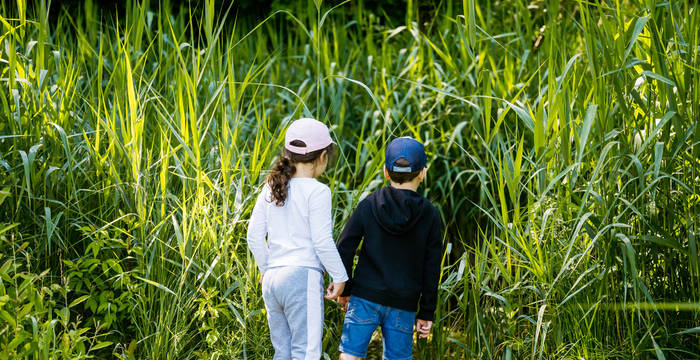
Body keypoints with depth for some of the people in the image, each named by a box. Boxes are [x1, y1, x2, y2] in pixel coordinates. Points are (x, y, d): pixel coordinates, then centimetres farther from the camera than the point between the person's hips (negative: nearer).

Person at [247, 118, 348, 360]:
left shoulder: (271, 188, 10)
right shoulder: (317, 191, -9)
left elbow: (254, 235, 10)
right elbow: (322, 242, -11)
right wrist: (340, 277, -1)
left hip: (272, 279, 7)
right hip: (303, 276, -7)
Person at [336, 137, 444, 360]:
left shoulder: (368, 205, -1)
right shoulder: (430, 215, -2)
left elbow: (344, 249, -2)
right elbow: (432, 269, -1)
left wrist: (344, 289, 9)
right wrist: (426, 313, 6)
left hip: (365, 296, 0)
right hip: (404, 304, 0)